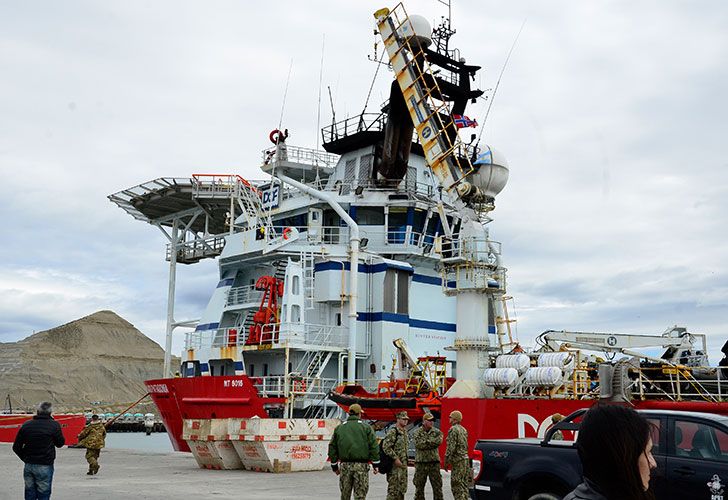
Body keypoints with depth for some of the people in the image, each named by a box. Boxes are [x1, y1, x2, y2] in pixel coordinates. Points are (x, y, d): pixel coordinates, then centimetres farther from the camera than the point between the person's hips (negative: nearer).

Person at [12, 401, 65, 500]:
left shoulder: (26, 425, 2)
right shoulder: (54, 425, -10)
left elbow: (16, 447, 5)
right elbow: (60, 443, 2)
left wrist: (26, 458, 16)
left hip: (28, 466, 4)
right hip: (45, 466, -4)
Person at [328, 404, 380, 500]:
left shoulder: (339, 428, 9)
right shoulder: (366, 427, 1)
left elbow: (332, 447, 10)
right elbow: (373, 446, -4)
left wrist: (334, 466, 17)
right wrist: (376, 464, 2)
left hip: (345, 465, 3)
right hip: (361, 465, -3)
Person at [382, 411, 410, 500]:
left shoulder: (405, 432, 14)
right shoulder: (393, 432, -13)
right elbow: (385, 447, -21)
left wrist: (405, 460, 16)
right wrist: (395, 458, -20)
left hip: (403, 465, 9)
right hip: (394, 465, -9)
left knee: (402, 488, 12)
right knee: (393, 489, -6)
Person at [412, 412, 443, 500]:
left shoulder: (437, 432, 6)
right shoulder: (417, 432, 1)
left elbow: (439, 441, -13)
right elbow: (418, 444, -16)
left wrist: (426, 441, -11)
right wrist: (432, 443, -9)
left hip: (434, 462, 1)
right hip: (421, 462, -1)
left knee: (437, 486, 2)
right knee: (419, 487, 6)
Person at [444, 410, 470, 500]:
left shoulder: (453, 429, -12)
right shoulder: (463, 429, 15)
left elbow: (451, 447, -17)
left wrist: (446, 460, -11)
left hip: (458, 461, -9)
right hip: (465, 458, 9)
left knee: (457, 486, -6)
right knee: (464, 484, 13)